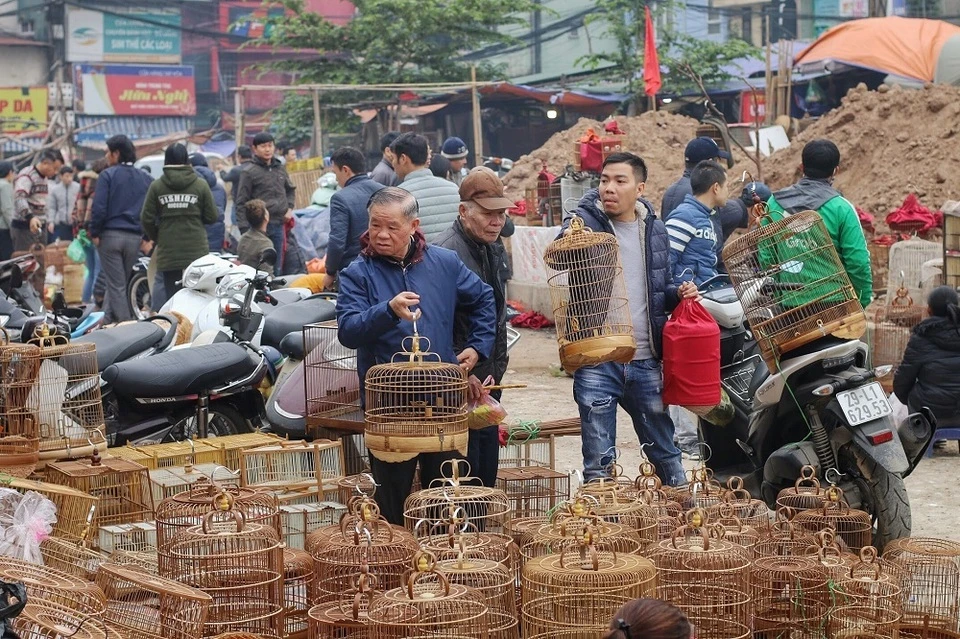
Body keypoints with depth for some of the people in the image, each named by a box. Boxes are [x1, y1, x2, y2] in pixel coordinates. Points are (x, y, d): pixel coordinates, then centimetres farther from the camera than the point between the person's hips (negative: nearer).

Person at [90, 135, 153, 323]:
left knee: (116, 286, -1)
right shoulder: (146, 179, 10)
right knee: (117, 283, 15)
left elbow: (99, 207, -11)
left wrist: (94, 233, -3)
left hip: (110, 235, -4)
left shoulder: (107, 175, -5)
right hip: (134, 238, 4)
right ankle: (108, 321, 20)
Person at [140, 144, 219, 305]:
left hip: (168, 252, 1)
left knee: (172, 297, 2)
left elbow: (147, 219, 0)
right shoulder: (200, 184, -1)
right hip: (197, 251, 0)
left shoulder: (156, 186, 0)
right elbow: (212, 217, 1)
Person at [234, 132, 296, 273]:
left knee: (277, 267, 11)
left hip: (279, 225, 6)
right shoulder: (249, 172, -6)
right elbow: (241, 202, -7)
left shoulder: (280, 169, 12)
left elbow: (290, 190, 29)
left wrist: (289, 208, 12)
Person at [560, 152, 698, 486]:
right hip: (596, 361, -4)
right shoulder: (583, 223, -4)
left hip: (645, 361, 4)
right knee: (599, 458, 4)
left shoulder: (655, 230, 9)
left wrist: (678, 293, 0)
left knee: (665, 451, 16)